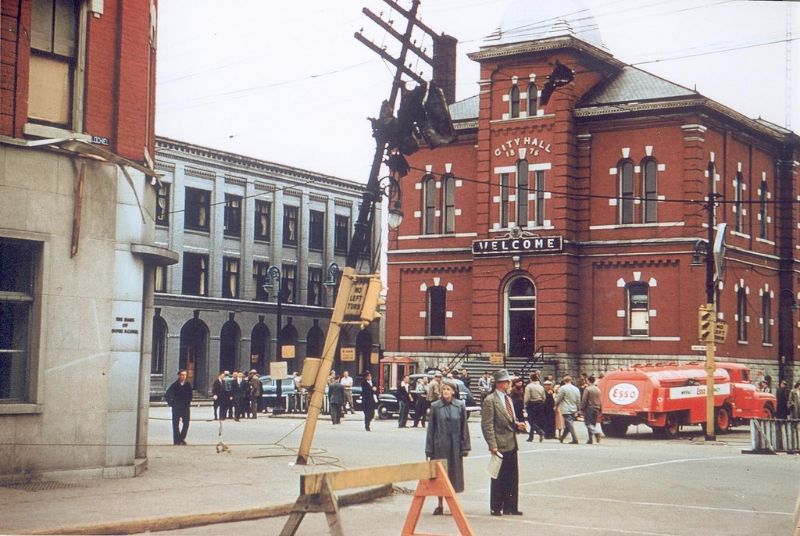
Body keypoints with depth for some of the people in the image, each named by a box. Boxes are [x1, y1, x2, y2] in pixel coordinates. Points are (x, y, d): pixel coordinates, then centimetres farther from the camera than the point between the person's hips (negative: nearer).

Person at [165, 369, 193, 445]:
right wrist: (171, 403, -3)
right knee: (175, 424, 1)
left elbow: (190, 395, 12)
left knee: (186, 423, -4)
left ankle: (182, 438, 8)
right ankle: (176, 440, 5)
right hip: (176, 408, -1)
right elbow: (167, 395, -1)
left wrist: (188, 403, 3)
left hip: (185, 408, 1)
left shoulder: (188, 385, 1)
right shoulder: (175, 385, -4)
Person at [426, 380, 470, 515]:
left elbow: (464, 427, 4)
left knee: (454, 473, 5)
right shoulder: (435, 406, 0)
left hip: (455, 445, 0)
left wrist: (465, 447, -1)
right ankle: (440, 505, 14)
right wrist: (429, 449, -1)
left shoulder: (460, 406, 2)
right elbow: (431, 428, 2)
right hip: (439, 446, 0)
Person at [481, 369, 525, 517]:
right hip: (500, 446, -8)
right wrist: (493, 446, -18)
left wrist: (517, 425, 4)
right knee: (499, 479, 1)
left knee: (512, 478, 10)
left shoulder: (508, 398, 16)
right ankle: (496, 508, 10)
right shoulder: (490, 401, -10)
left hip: (511, 444, 8)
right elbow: (487, 425, -14)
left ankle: (510, 507, 17)